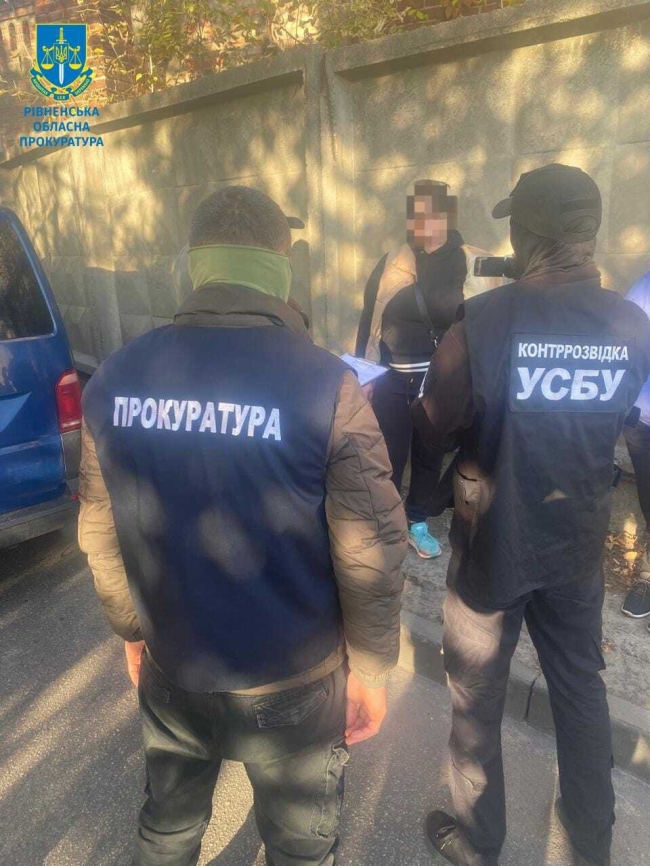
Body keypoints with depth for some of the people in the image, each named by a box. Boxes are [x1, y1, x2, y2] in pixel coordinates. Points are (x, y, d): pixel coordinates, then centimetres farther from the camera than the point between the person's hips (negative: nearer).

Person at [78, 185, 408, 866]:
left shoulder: (116, 377, -9)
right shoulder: (324, 383, -22)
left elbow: (99, 534, 0)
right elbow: (371, 550, -18)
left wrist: (132, 631, 15)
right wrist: (371, 667, -1)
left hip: (170, 671, 4)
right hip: (293, 682, -3)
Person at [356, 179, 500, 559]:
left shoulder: (477, 267, 0)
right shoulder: (391, 265, 2)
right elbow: (369, 321, 3)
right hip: (392, 381, 0)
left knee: (431, 457, 13)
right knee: (387, 457, 4)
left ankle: (418, 524, 31)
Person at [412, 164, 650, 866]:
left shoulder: (484, 319, -22)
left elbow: (435, 428, -15)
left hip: (495, 541, -4)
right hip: (578, 542, 5)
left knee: (477, 697, 17)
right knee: (581, 688, 25)